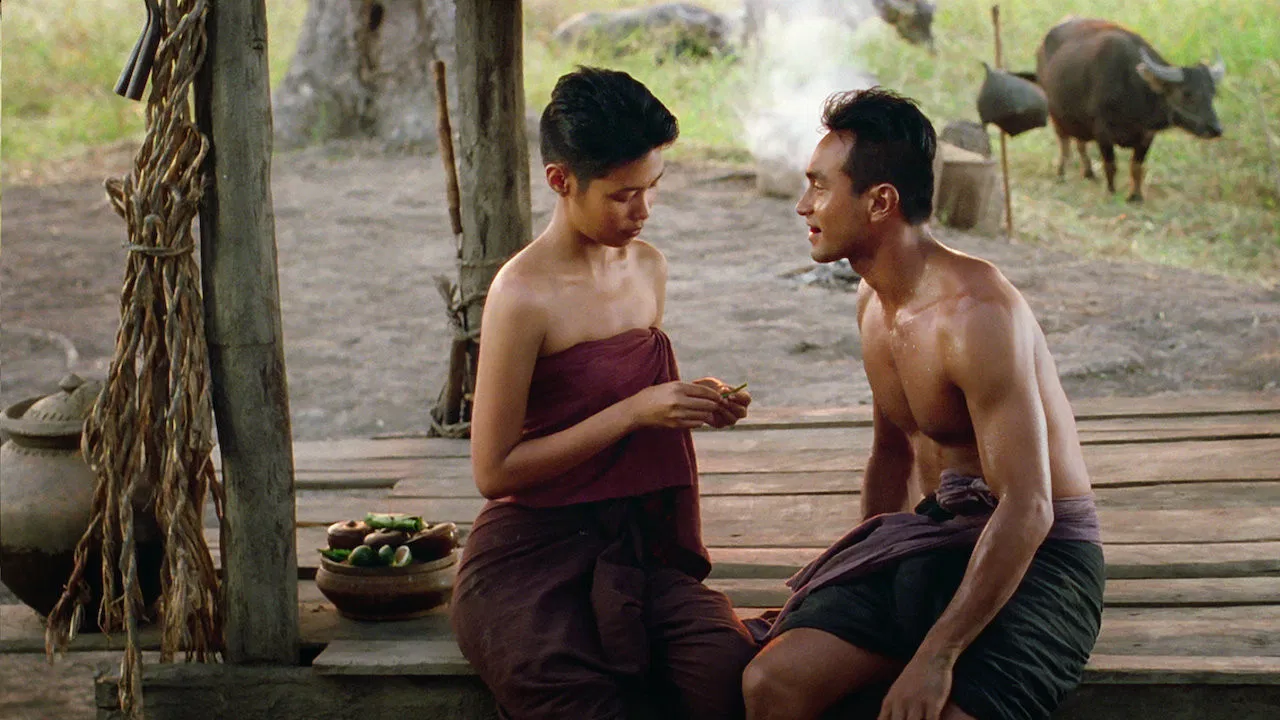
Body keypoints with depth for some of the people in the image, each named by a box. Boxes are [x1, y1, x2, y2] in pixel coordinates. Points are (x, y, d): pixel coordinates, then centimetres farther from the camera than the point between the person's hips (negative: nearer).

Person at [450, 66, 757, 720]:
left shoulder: (648, 267, 11)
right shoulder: (524, 295, -13)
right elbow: (494, 471, -13)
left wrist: (692, 404, 4)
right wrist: (635, 412, -17)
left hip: (638, 544, 5)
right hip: (532, 558, -5)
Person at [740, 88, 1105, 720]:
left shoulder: (978, 313, -22)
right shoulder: (875, 302, 7)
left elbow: (1026, 511, -26)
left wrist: (937, 656, -26)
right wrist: (854, 589, 17)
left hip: (1038, 556, -7)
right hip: (935, 542, 7)